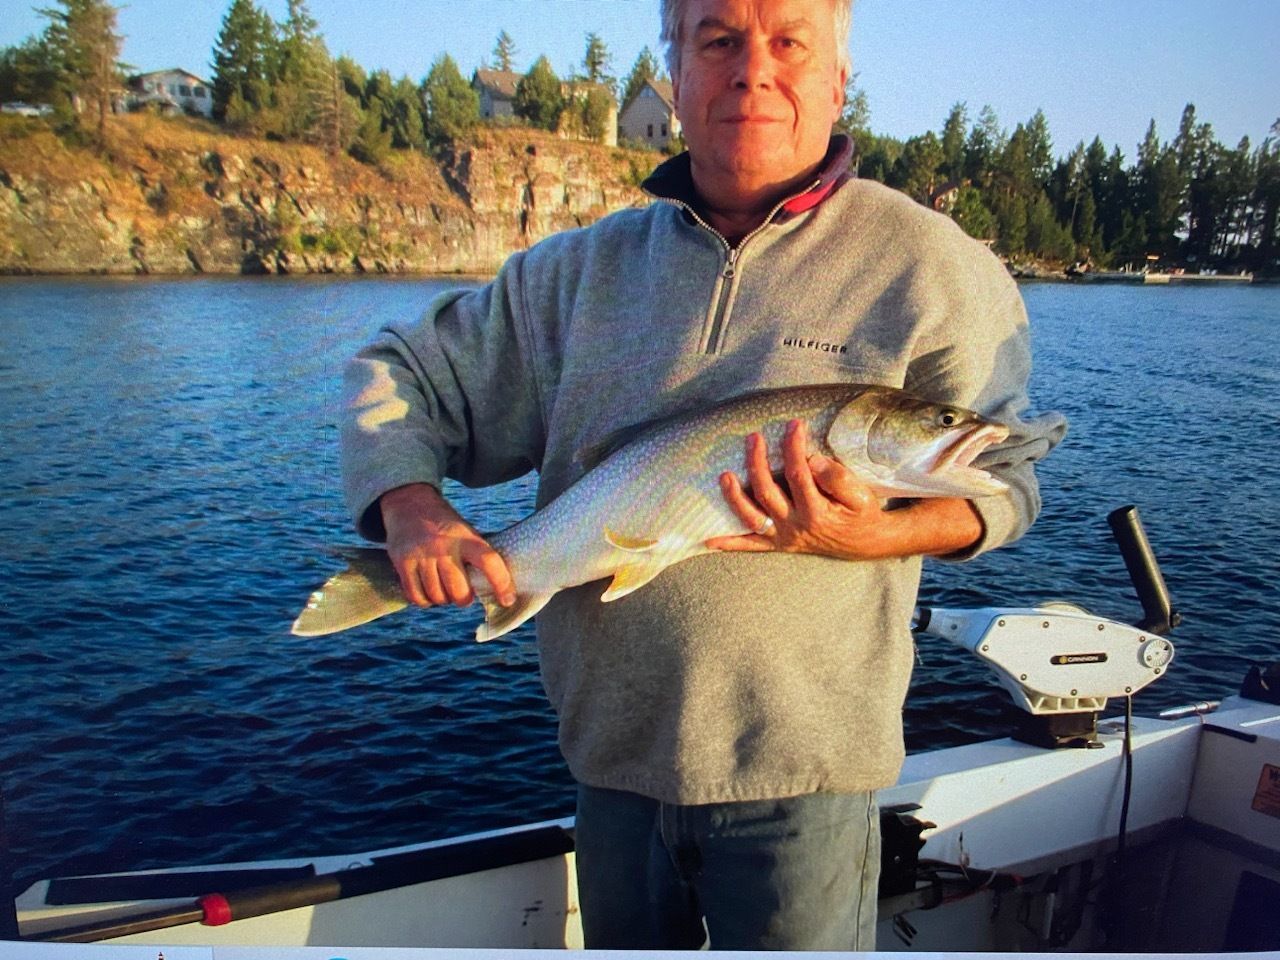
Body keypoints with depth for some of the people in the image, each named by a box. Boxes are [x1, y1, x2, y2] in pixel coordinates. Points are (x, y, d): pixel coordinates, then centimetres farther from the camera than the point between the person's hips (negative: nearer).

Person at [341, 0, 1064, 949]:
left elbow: (1004, 483, -2)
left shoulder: (931, 265, -5)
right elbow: (399, 372, 9)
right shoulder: (587, 266, 3)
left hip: (796, 771, -3)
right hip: (611, 758, 4)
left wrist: (871, 534, -22)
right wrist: (413, 509, -11)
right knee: (624, 941, 25)